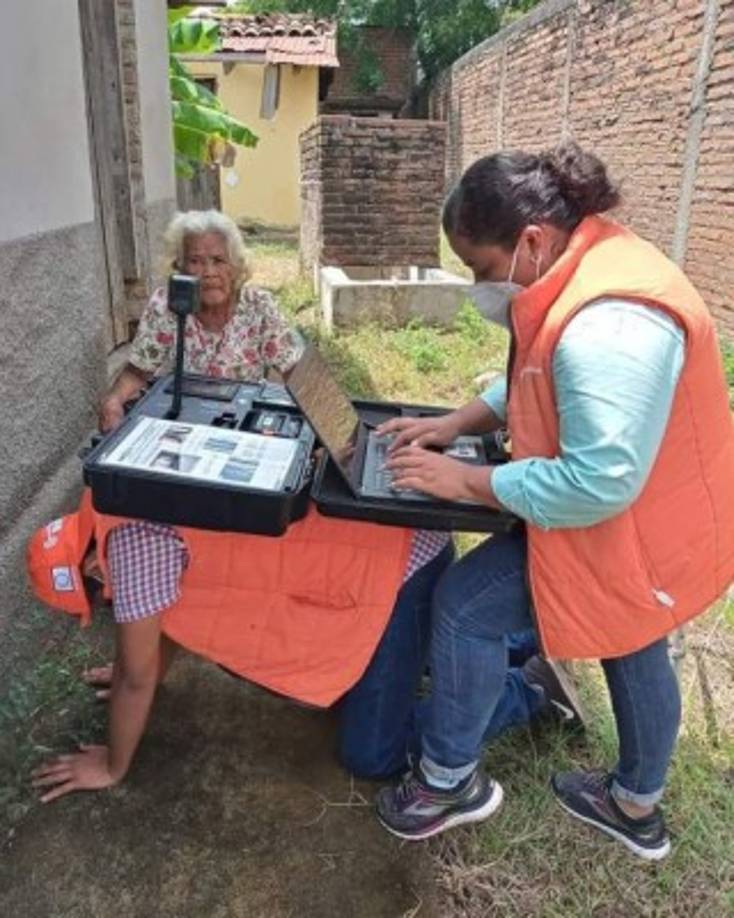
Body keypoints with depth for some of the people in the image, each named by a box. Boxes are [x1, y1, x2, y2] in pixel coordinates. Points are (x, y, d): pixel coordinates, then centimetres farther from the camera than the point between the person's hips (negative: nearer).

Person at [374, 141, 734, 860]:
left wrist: (467, 481, -24)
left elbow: (598, 485, -34)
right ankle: (637, 806, 52)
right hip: (656, 515, 10)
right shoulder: (586, 256, -2)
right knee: (634, 651, 26)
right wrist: (458, 423, 1)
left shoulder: (607, 326, -35)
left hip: (632, 535, -10)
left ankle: (448, 781, 20)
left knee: (465, 604, -4)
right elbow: (541, 380, 11)